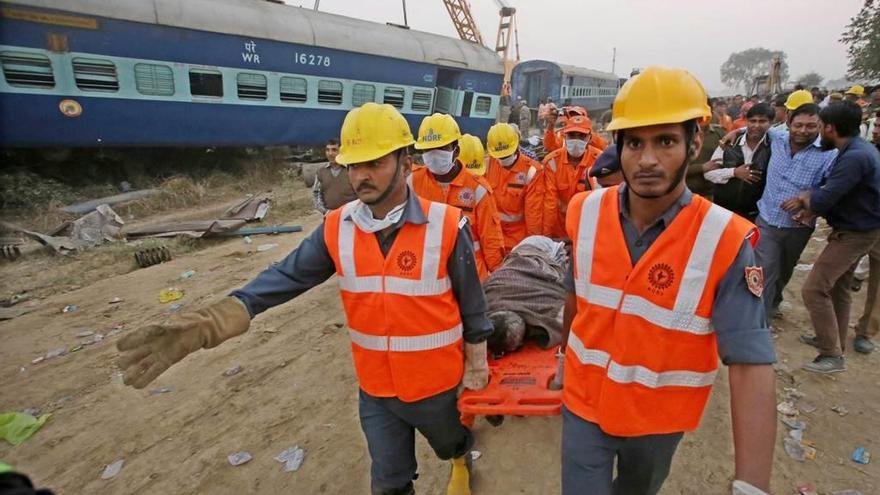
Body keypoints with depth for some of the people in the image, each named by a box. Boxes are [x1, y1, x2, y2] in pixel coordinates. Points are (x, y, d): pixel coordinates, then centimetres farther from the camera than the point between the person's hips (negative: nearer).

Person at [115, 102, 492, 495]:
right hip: (376, 388, 3)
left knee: (450, 442, 30)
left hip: (436, 384, -2)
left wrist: (476, 368, -1)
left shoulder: (446, 227, -21)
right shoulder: (337, 229, -11)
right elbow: (283, 279, -16)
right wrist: (202, 327, -28)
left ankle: (461, 461, 66)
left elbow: (472, 305, -12)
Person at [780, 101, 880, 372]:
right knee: (838, 286, 20)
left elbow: (823, 200, -28)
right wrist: (809, 196, -11)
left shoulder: (855, 157, -27)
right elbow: (830, 185, 8)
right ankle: (834, 340, 34)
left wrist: (807, 197, -6)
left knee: (814, 288, -10)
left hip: (854, 233, -10)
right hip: (856, 229, 10)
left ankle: (833, 355, 0)